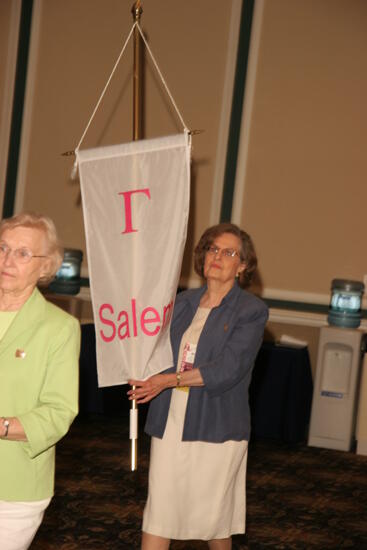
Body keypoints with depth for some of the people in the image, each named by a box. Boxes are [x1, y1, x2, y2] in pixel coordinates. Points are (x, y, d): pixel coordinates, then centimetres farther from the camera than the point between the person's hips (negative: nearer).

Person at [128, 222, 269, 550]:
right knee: (158, 510, 1)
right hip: (170, 423, 4)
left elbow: (227, 370, -15)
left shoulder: (252, 310, -5)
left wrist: (169, 380, -22)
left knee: (213, 518, 8)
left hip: (216, 427, -4)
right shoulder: (184, 302, 11)